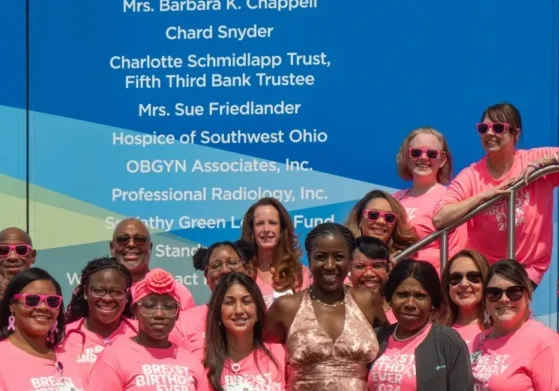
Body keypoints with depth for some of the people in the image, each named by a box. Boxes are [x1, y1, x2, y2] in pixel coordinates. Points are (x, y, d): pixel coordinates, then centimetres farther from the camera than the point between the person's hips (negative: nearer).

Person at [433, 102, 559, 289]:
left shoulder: (534, 158, -5)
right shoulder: (470, 176, -6)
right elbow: (439, 219, -17)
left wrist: (538, 164, -21)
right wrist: (484, 195, -19)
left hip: (528, 266, -1)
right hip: (484, 264, 1)